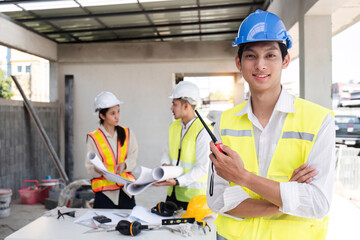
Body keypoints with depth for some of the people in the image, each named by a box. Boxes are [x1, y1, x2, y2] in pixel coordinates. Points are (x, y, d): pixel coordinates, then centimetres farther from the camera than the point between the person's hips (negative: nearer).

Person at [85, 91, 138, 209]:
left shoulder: (128, 134, 7)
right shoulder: (93, 138, -2)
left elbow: (133, 159, 4)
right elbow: (90, 167, -2)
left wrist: (124, 165, -17)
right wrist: (97, 170, -24)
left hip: (126, 190, 3)